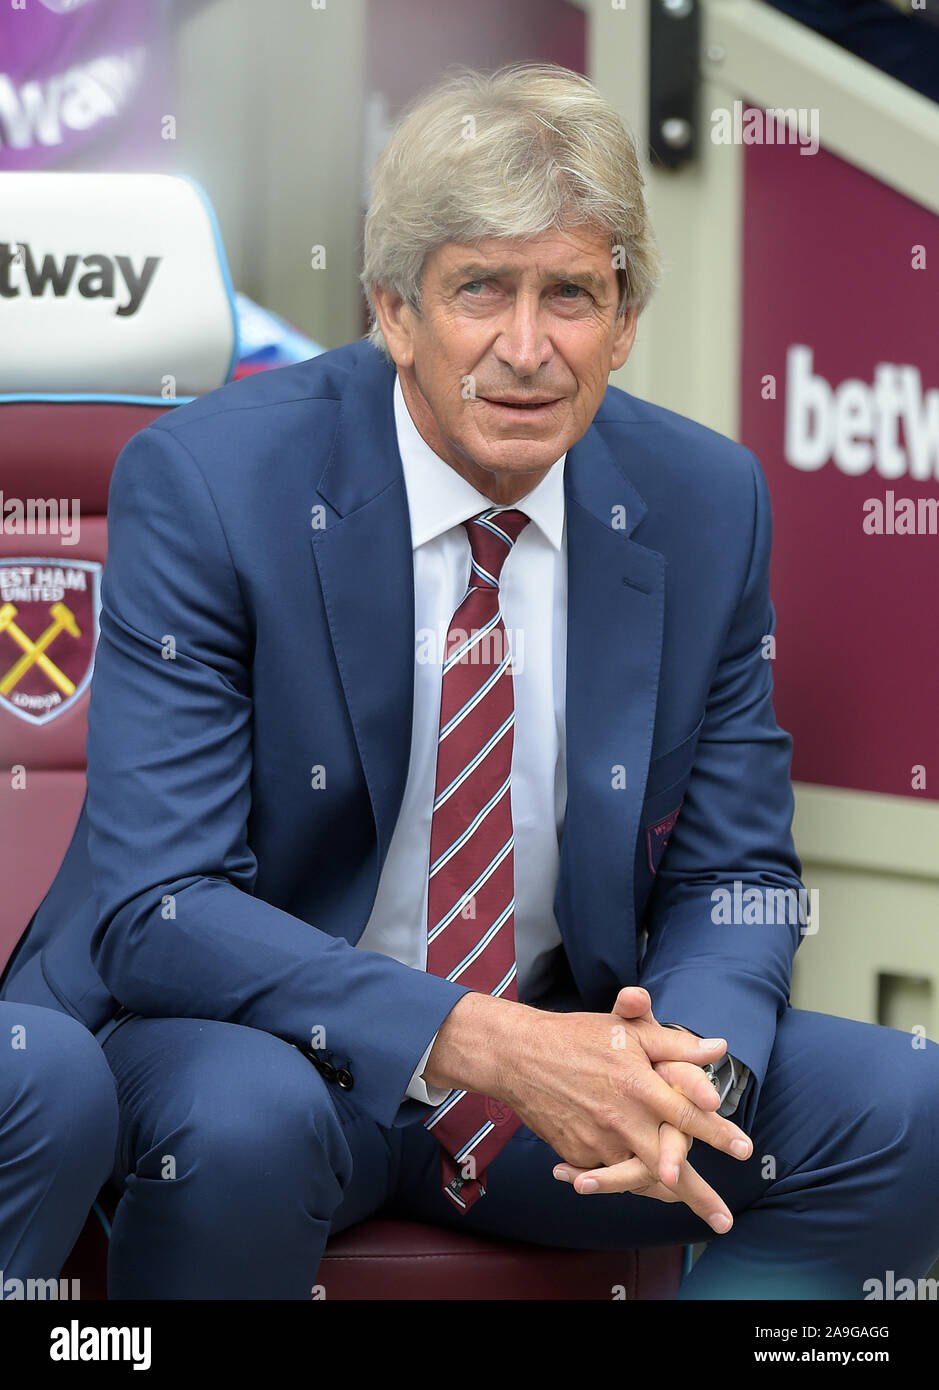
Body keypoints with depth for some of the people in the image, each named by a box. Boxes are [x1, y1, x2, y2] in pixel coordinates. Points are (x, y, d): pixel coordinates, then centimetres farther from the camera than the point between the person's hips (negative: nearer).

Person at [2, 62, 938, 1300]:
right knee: (244, 1119, -37)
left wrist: (686, 1058, -21)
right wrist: (480, 1043, -34)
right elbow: (156, 908, -21)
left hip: (556, 1048, 4)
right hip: (260, 1044, -3)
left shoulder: (706, 506, -3)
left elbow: (731, 874, 3)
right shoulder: (203, 484, -16)